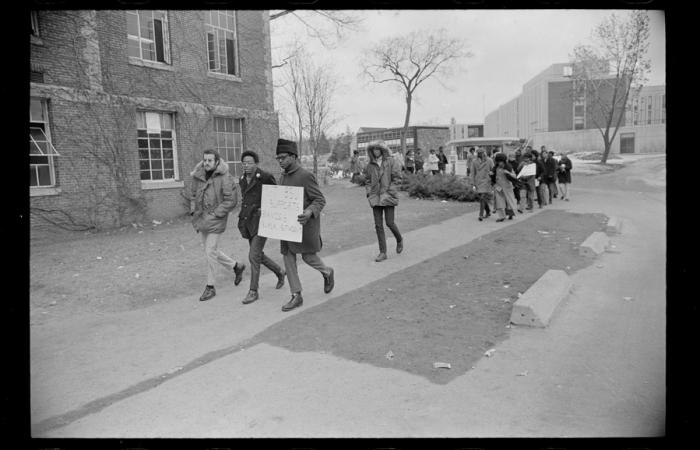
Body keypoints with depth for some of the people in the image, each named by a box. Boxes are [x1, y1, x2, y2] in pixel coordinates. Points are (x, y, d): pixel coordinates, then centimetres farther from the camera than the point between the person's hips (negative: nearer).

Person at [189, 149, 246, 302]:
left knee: (210, 252, -5)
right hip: (201, 219, 7)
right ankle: (236, 266, 36)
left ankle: (210, 287, 10)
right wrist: (193, 211, 5)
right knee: (211, 251, 14)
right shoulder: (198, 176, 2)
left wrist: (214, 214, -17)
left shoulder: (224, 177, -14)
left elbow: (231, 200, -16)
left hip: (215, 220, -6)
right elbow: (192, 194, 17)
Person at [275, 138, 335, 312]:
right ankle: (296, 296, 12)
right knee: (288, 258, 4)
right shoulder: (283, 177, 11)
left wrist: (310, 212, -33)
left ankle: (327, 272, 33)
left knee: (308, 256, 1)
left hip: (304, 223, -7)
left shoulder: (306, 176, -13)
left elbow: (320, 200, -14)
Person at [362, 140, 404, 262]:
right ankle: (382, 252, 8)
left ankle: (399, 240, 28)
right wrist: (369, 193, 3)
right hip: (376, 198, 4)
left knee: (389, 222, -4)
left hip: (388, 197, -4)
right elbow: (367, 180, 17)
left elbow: (397, 178, -6)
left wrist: (388, 193, -12)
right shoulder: (370, 165, 8)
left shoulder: (390, 161, -3)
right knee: (378, 225, 1)